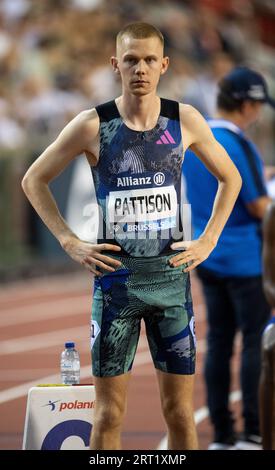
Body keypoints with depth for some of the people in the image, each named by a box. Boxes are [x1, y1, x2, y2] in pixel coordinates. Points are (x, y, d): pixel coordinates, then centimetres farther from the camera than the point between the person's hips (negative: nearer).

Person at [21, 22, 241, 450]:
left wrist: (207, 241, 4)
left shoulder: (185, 121, -1)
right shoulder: (93, 126, -5)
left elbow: (230, 178, 14)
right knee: (109, 413, 2)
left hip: (171, 276, 1)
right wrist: (70, 243, -3)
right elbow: (33, 180, 5)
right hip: (115, 279, -1)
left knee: (179, 411, 4)